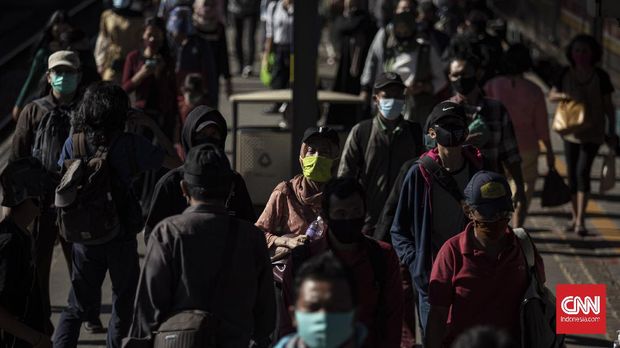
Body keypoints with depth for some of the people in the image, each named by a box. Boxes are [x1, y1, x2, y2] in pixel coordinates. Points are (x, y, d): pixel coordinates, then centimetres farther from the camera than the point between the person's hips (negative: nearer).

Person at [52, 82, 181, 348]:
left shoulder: (73, 143, -3)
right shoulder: (130, 144, -11)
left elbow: (61, 196, -2)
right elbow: (175, 164, -4)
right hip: (121, 237, -3)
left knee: (78, 305, 14)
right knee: (124, 305, 15)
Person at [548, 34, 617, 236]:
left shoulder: (601, 77, -6)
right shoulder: (566, 74, 0)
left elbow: (608, 105, -1)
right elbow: (552, 95, -1)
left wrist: (612, 131, -2)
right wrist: (563, 96, -23)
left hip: (592, 133, -3)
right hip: (570, 131, 4)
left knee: (583, 171, -16)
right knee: (572, 174, 9)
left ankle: (581, 221, -17)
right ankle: (575, 218, 23)